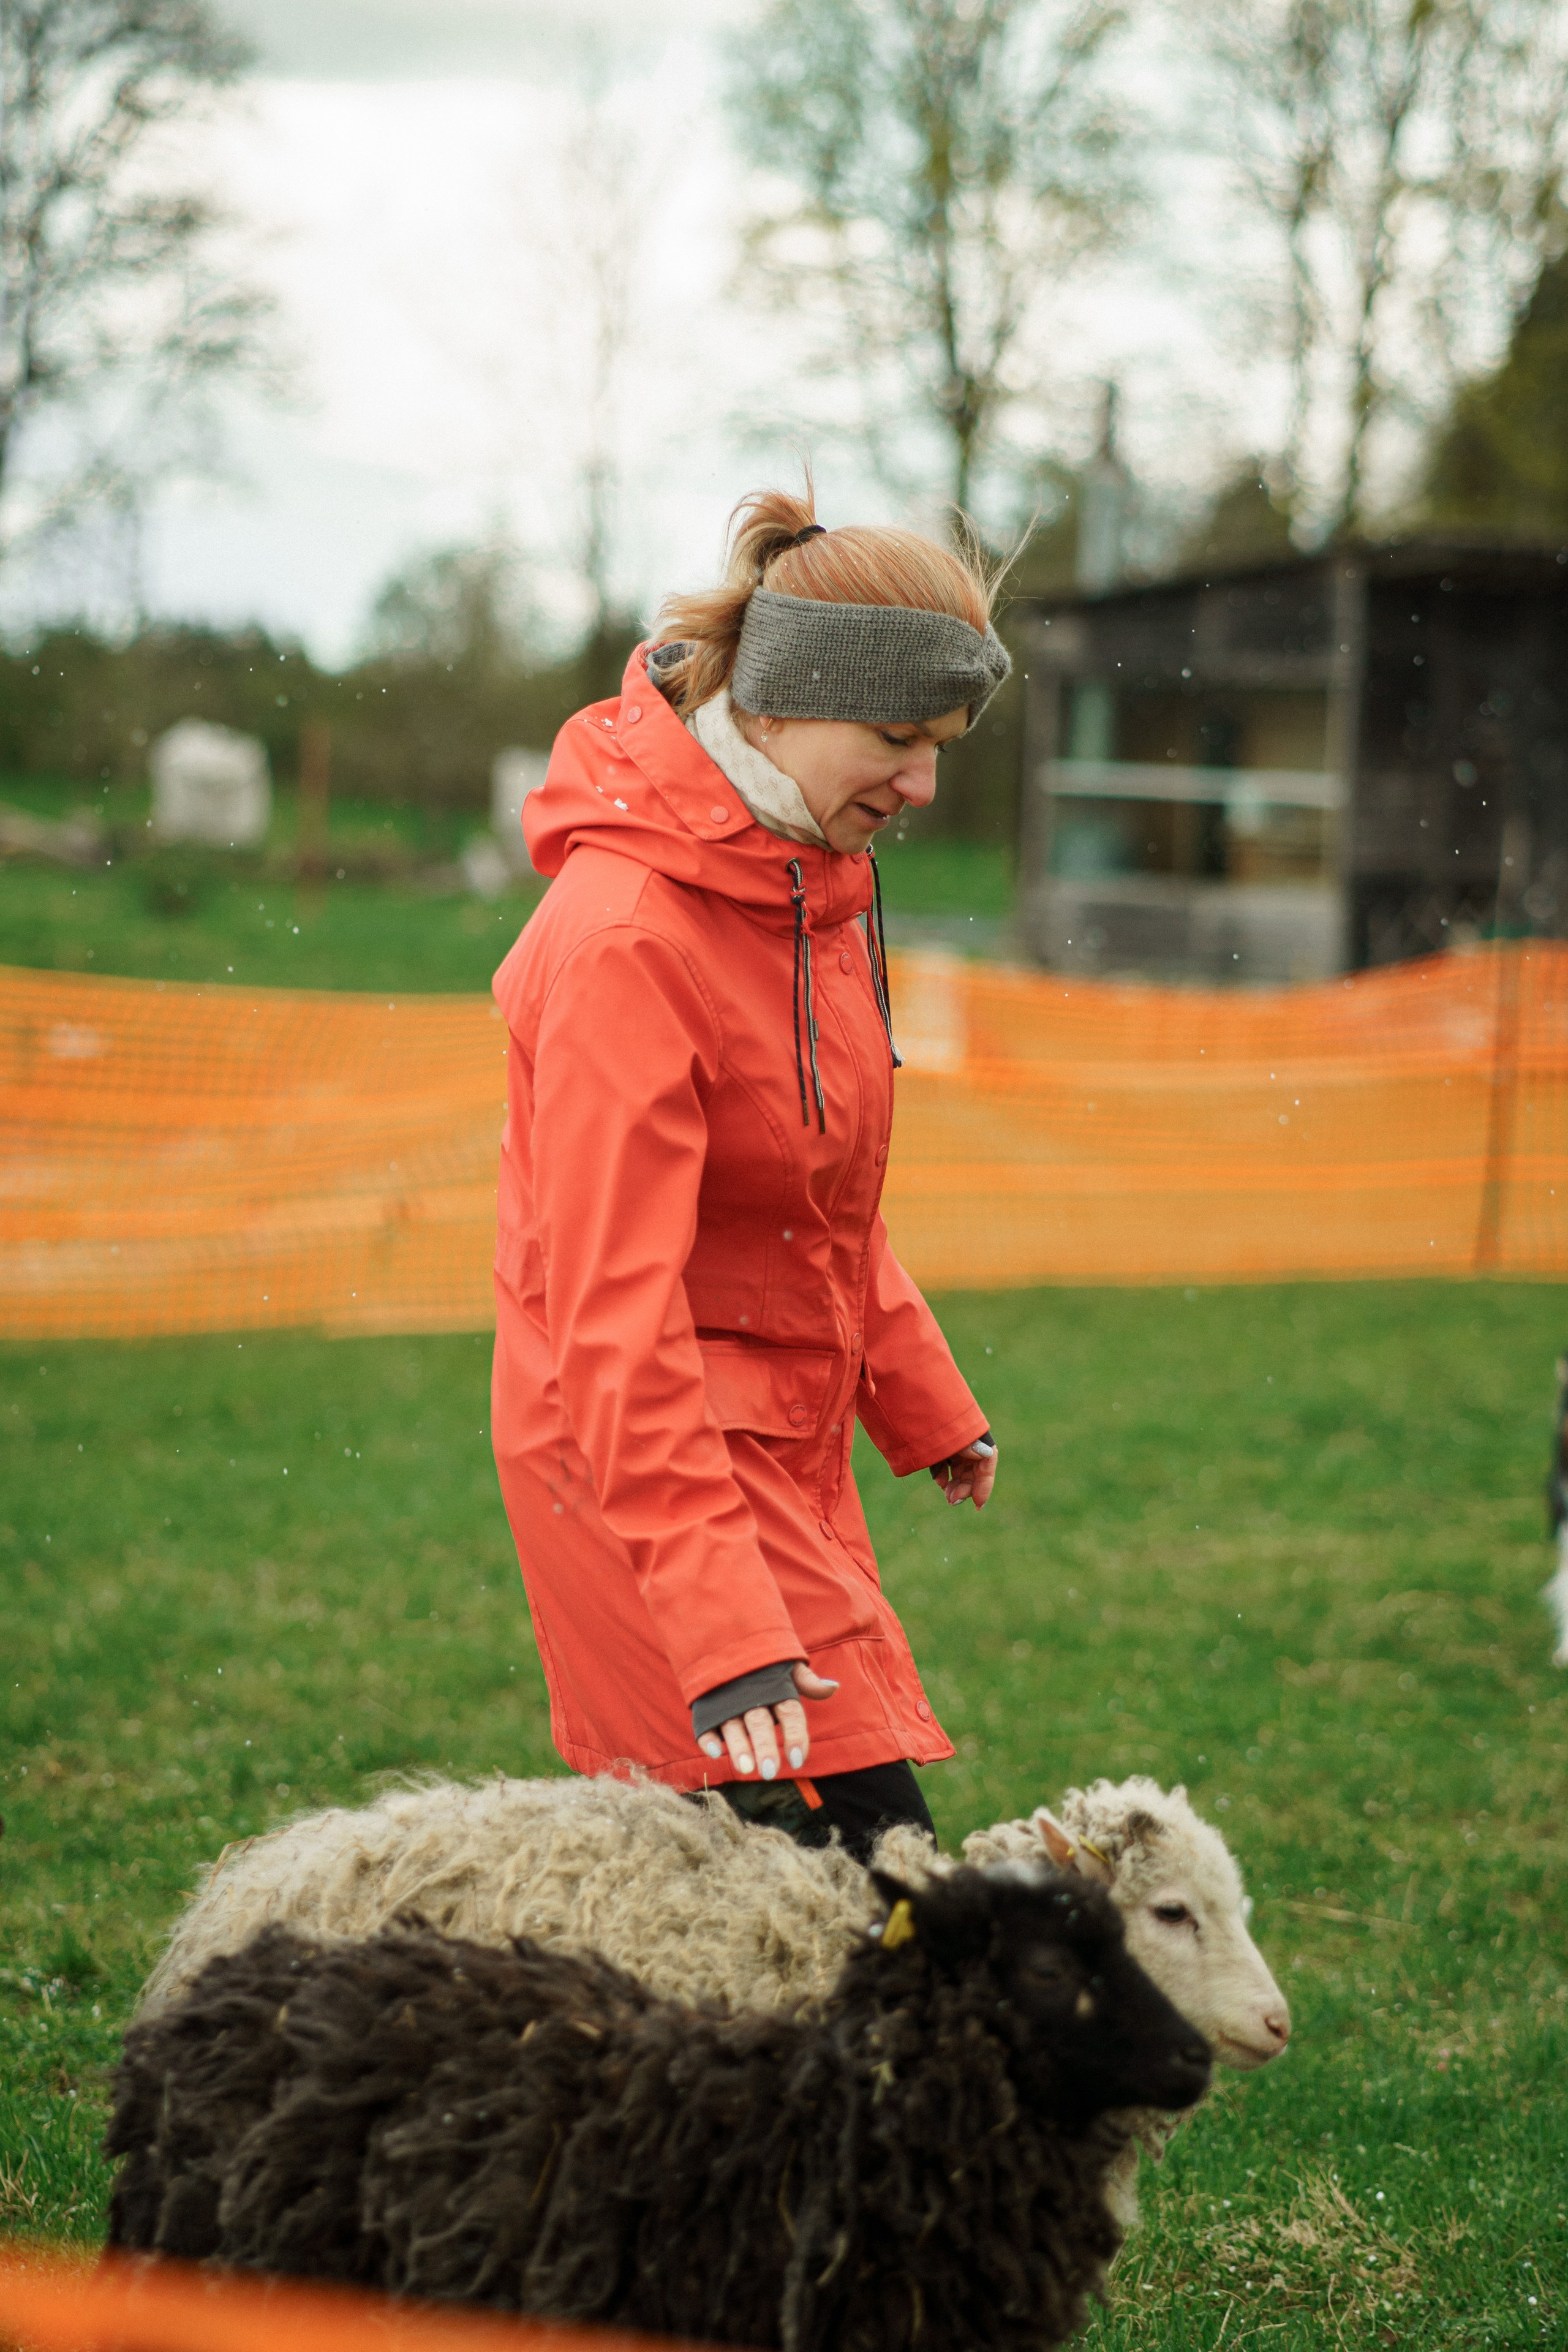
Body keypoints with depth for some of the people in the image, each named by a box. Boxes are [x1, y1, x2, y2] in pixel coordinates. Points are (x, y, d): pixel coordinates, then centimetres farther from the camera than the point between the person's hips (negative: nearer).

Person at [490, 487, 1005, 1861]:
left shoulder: (808, 874, 6)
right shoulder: (624, 935, -23)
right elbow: (613, 1311, -28)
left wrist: (921, 1400, 24)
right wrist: (725, 1629, -33)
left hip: (782, 1436, 9)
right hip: (646, 1459, -9)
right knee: (864, 1847, -13)